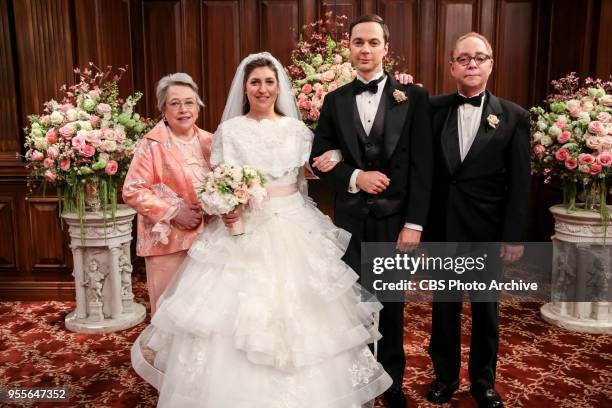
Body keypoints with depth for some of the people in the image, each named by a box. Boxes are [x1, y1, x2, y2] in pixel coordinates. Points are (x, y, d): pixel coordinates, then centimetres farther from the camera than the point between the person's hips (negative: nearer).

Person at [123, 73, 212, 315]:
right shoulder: (152, 145, -8)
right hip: (168, 241, -4)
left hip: (206, 238, 5)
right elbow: (132, 190, -10)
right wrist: (173, 211, -16)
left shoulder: (208, 141, 9)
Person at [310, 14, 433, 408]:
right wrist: (355, 176, -15)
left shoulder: (413, 97, -2)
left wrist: (415, 223, -12)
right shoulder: (335, 100, 6)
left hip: (395, 217, -1)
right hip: (350, 217, 2)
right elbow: (320, 158, 3)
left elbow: (422, 165, -6)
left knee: (392, 303, 13)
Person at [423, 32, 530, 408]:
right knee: (444, 307, 14)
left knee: (486, 310, 14)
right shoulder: (433, 109, 0)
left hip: (487, 232, 0)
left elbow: (520, 183, -3)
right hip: (442, 229, 1)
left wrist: (514, 237, -5)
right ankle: (445, 376, 32)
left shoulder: (514, 116, -2)